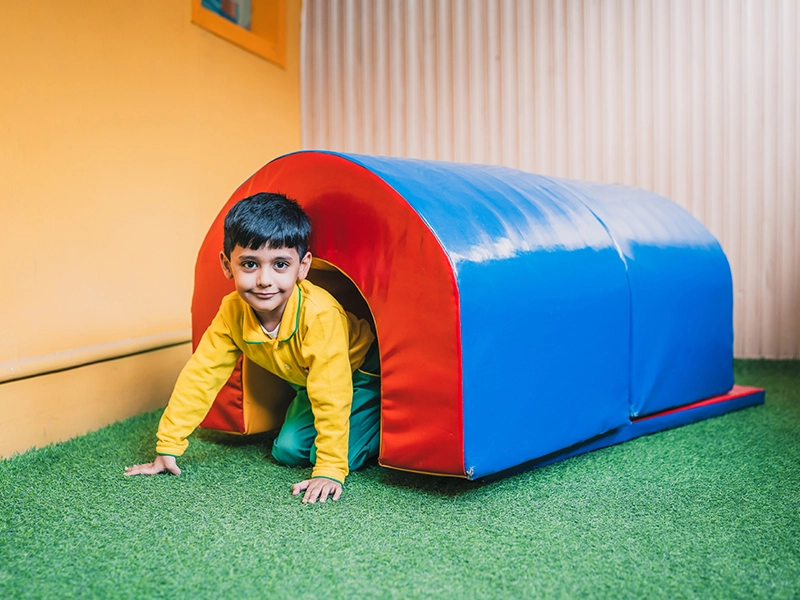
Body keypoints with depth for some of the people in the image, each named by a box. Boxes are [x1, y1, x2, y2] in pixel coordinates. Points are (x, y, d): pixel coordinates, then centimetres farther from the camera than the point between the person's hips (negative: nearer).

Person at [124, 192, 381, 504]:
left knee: (332, 453, -21)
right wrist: (168, 447, -16)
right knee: (288, 449, -2)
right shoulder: (232, 311, -21)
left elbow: (333, 395, -39)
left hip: (362, 372, -6)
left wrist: (330, 471, -40)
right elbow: (200, 375, -16)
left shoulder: (320, 314, -40)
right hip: (308, 383, 6)